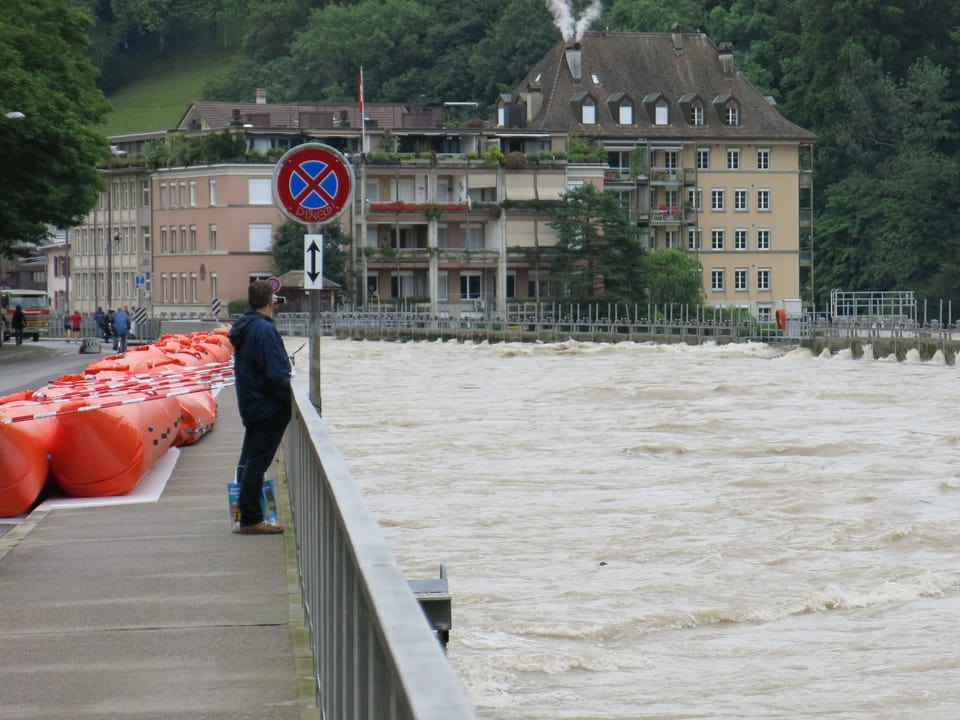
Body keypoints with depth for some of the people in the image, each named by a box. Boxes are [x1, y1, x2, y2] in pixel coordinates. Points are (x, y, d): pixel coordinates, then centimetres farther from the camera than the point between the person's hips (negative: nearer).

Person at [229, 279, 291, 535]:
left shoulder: (244, 327, 10)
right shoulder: (265, 330, -20)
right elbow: (275, 375, -23)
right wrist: (293, 399, -13)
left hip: (250, 405, 10)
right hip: (269, 408, -10)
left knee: (249, 460, 16)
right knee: (257, 462, -6)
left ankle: (246, 516, 24)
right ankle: (251, 520, -3)